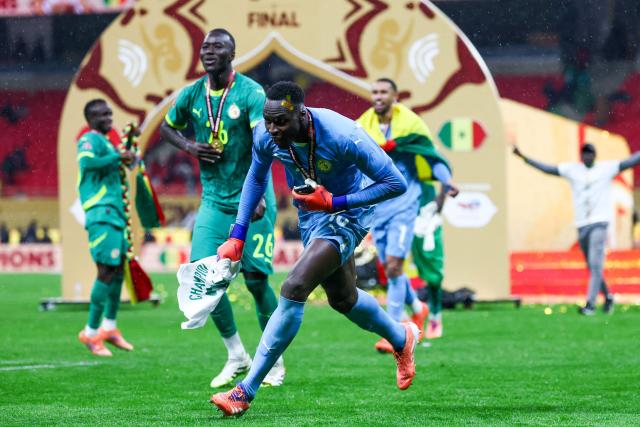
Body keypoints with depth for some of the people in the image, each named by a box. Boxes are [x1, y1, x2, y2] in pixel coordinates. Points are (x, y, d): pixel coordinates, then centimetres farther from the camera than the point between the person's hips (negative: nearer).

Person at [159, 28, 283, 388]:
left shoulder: (251, 93, -13)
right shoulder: (192, 95, 4)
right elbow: (167, 127, 23)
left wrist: (258, 194, -38)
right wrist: (188, 146, 0)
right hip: (214, 201, 5)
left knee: (256, 279, -4)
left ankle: (274, 361, 14)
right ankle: (236, 356, 9)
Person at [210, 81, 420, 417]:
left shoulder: (342, 136, -34)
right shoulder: (265, 135, -18)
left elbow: (396, 183, -25)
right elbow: (256, 178, 5)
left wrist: (335, 202, -30)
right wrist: (237, 236, -1)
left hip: (346, 214, -7)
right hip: (310, 215, 7)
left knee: (294, 289, -22)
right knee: (342, 299, 22)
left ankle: (245, 392, -19)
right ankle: (401, 338, 54)